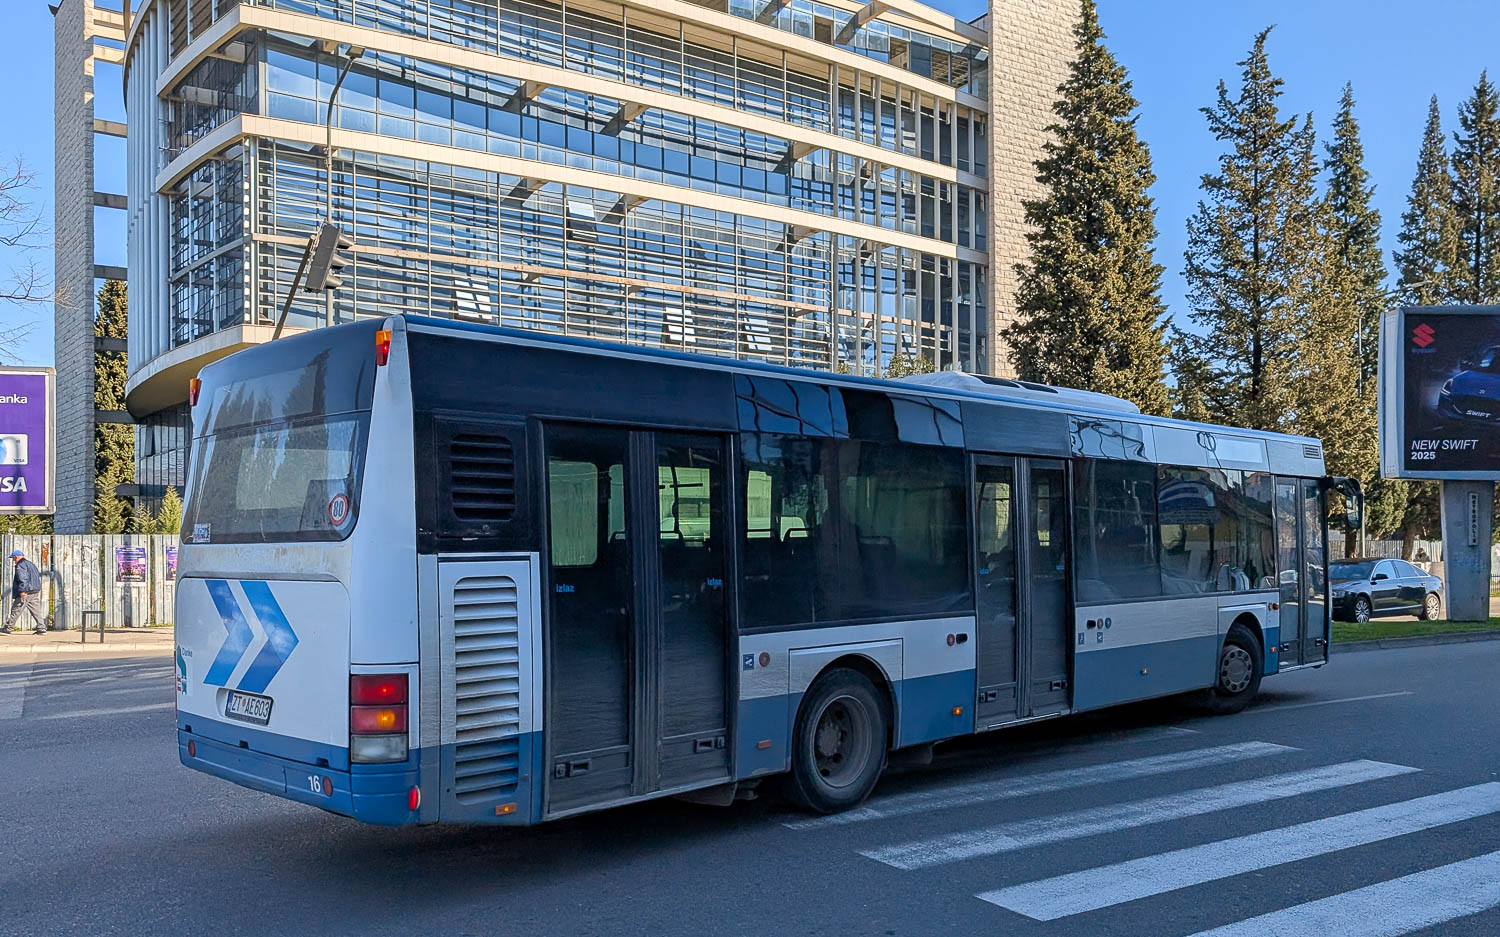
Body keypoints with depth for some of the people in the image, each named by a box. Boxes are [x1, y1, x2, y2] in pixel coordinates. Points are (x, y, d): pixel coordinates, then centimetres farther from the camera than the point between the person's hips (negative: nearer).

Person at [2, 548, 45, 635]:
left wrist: (22, 590, -26)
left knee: (15, 611, 0)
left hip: (25, 593, -9)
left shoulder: (20, 565, -8)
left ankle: (8, 629, 6)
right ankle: (42, 629, -1)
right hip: (36, 592, 9)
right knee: (36, 611, 5)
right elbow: (38, 575, 24)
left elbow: (22, 579, -20)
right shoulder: (31, 564, 21)